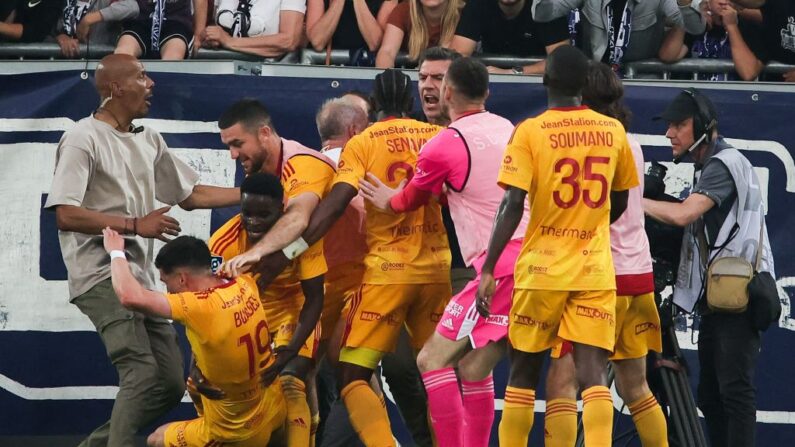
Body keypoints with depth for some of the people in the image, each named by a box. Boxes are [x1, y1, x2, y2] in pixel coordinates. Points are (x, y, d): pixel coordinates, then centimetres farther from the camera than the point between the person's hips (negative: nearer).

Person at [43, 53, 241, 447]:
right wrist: (136, 225, -17)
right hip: (102, 276, -9)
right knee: (142, 373, -21)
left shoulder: (148, 141, 17)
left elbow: (191, 195, 23)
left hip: (139, 277, 9)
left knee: (170, 382, 6)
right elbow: (66, 215, -16)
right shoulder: (84, 138, -8)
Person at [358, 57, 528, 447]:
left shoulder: (444, 145, -6)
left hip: (499, 264, -8)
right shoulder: (507, 130, 15)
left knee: (433, 360, -2)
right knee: (474, 368, 15)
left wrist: (384, 200, 34)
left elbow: (407, 201, 13)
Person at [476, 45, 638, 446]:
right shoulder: (613, 131, 4)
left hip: (542, 269, -2)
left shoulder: (529, 132, -7)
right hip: (596, 269, 2)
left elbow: (512, 205, -13)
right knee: (592, 373, -5)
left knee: (523, 370, 12)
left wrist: (488, 269, -10)